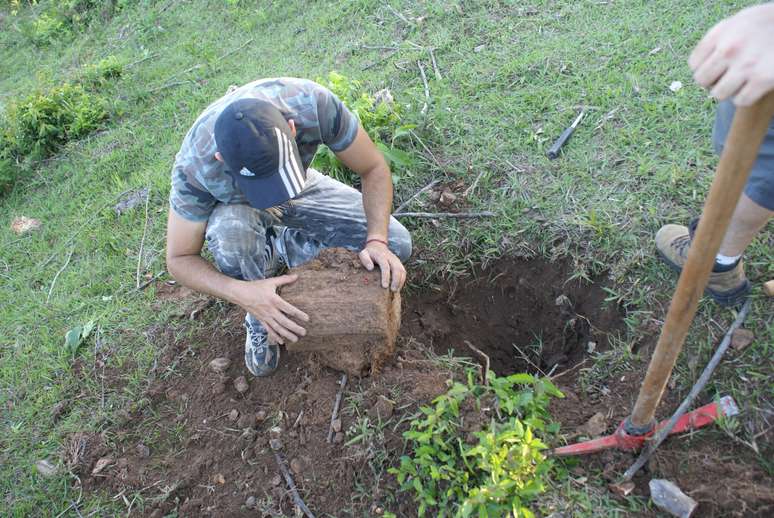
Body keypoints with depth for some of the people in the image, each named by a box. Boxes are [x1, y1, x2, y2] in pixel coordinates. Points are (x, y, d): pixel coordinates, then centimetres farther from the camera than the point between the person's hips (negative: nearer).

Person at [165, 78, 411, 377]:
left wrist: (377, 241, -36)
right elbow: (178, 259, -25)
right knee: (230, 232, -39)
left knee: (397, 246, -13)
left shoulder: (314, 104, -37)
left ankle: (281, 248, 4)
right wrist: (243, 293, -42)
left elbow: (375, 169, -22)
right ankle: (259, 322, -7)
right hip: (239, 206, -1)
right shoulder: (194, 166, -37)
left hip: (304, 191, 2)